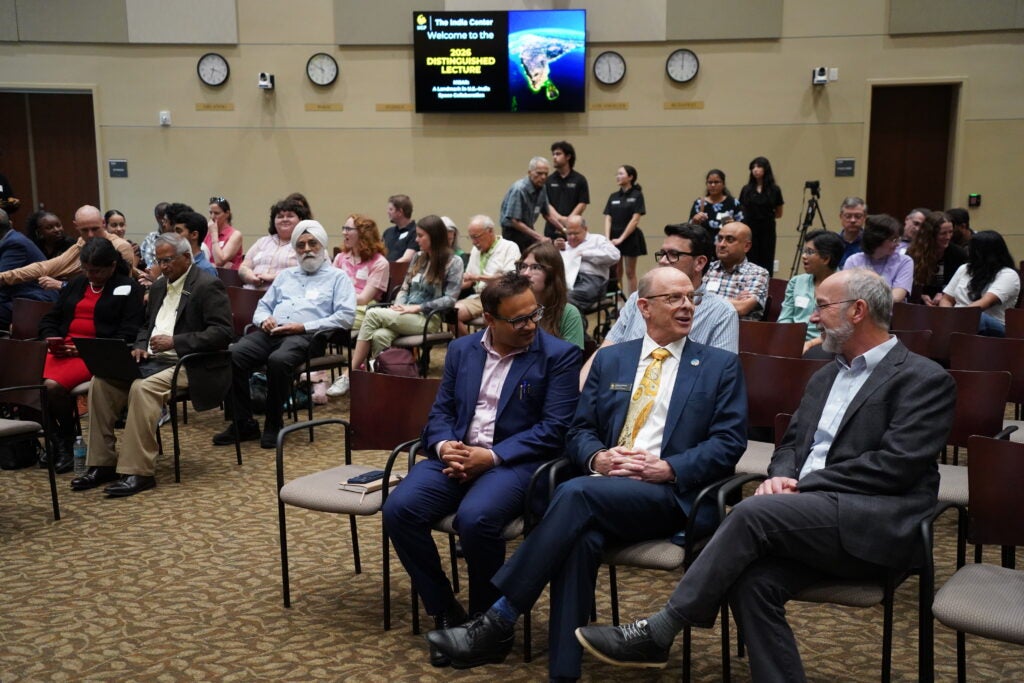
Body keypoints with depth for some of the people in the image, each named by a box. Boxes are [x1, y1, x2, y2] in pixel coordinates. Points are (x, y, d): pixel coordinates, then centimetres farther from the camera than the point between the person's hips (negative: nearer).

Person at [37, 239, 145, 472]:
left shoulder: (129, 289, 4)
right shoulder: (76, 283, 22)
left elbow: (128, 334, -6)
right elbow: (50, 319, 24)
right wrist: (51, 339, 1)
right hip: (63, 351, 6)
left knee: (53, 385, -29)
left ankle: (66, 442, -4)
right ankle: (53, 439, -6)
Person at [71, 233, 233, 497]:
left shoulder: (208, 286, -8)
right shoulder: (159, 286, 18)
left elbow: (223, 333, -17)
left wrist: (174, 341, -21)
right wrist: (141, 346, 3)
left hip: (189, 365, -8)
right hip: (153, 359, 8)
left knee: (143, 387, -33)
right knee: (101, 380, -12)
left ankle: (138, 472, -26)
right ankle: (102, 463, -6)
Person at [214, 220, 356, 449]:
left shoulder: (337, 277, 13)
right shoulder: (285, 275, 30)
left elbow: (346, 316, -2)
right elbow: (262, 307, 29)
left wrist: (304, 327, -10)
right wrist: (265, 319, 2)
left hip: (306, 336, -5)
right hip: (271, 333, 5)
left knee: (278, 360, -37)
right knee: (233, 354, -24)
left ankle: (273, 425, -17)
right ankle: (243, 423, -15)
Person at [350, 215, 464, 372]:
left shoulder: (453, 262, -1)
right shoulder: (418, 258, 17)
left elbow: (450, 299, -8)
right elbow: (405, 288, 18)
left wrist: (417, 307, -14)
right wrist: (398, 306, -5)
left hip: (427, 319, -5)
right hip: (406, 316, 5)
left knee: (373, 314, -23)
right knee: (380, 336, -31)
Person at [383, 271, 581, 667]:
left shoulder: (559, 355, -2)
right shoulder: (461, 350, 13)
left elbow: (554, 429, -9)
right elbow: (441, 411, 13)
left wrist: (491, 456, -17)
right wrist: (444, 446, -11)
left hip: (515, 462, -4)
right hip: (457, 456, 5)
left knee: (475, 518, -34)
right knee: (399, 509, -22)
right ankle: (445, 611, -2)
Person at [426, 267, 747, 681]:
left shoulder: (721, 366, 10)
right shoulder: (609, 359, 19)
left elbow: (729, 443, 1)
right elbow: (579, 431, 16)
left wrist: (667, 468, -14)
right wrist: (597, 457, -8)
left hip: (671, 495, -3)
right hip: (603, 487, 3)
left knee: (577, 493, -32)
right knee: (581, 537, -34)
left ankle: (498, 621, -27)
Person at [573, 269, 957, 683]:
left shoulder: (925, 381, -1)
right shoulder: (825, 377, 23)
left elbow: (895, 464, -12)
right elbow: (790, 445, 22)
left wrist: (804, 486, -14)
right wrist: (781, 478, -2)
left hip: (877, 527, -6)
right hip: (813, 520, 6)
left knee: (754, 512, -28)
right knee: (753, 581, -25)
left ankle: (657, 634, -20)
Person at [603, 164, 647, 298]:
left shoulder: (637, 195, -6)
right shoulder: (613, 196, 9)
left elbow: (635, 220, -12)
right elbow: (608, 219, 3)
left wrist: (621, 239, -16)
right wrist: (607, 238, -10)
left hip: (630, 238, -4)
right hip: (614, 238, 4)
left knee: (630, 272, 2)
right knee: (616, 272, 7)